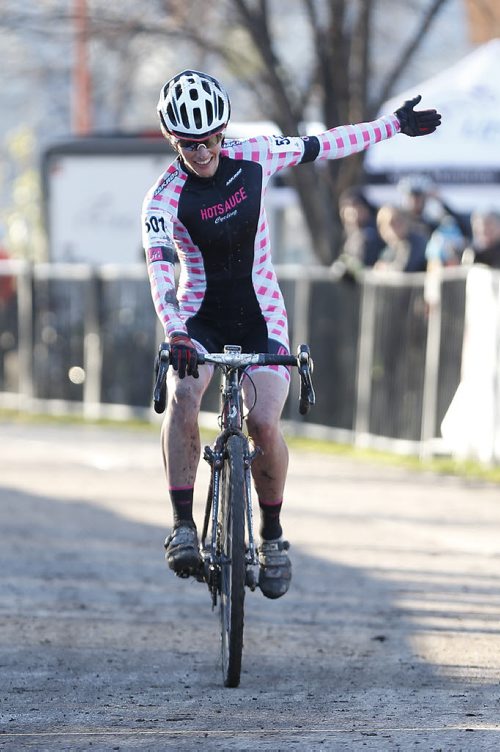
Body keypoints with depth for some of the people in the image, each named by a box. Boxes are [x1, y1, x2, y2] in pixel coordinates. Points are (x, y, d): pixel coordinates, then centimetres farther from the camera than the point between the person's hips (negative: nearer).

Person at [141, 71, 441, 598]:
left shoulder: (253, 158, -8)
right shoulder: (165, 199, -16)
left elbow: (322, 146, 6)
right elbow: (160, 272, -30)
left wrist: (396, 125, 13)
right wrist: (175, 336, -46)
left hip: (260, 316, 1)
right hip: (199, 318, -1)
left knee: (264, 422, -17)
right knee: (183, 397, -30)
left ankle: (272, 537, 4)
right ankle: (183, 527, -22)